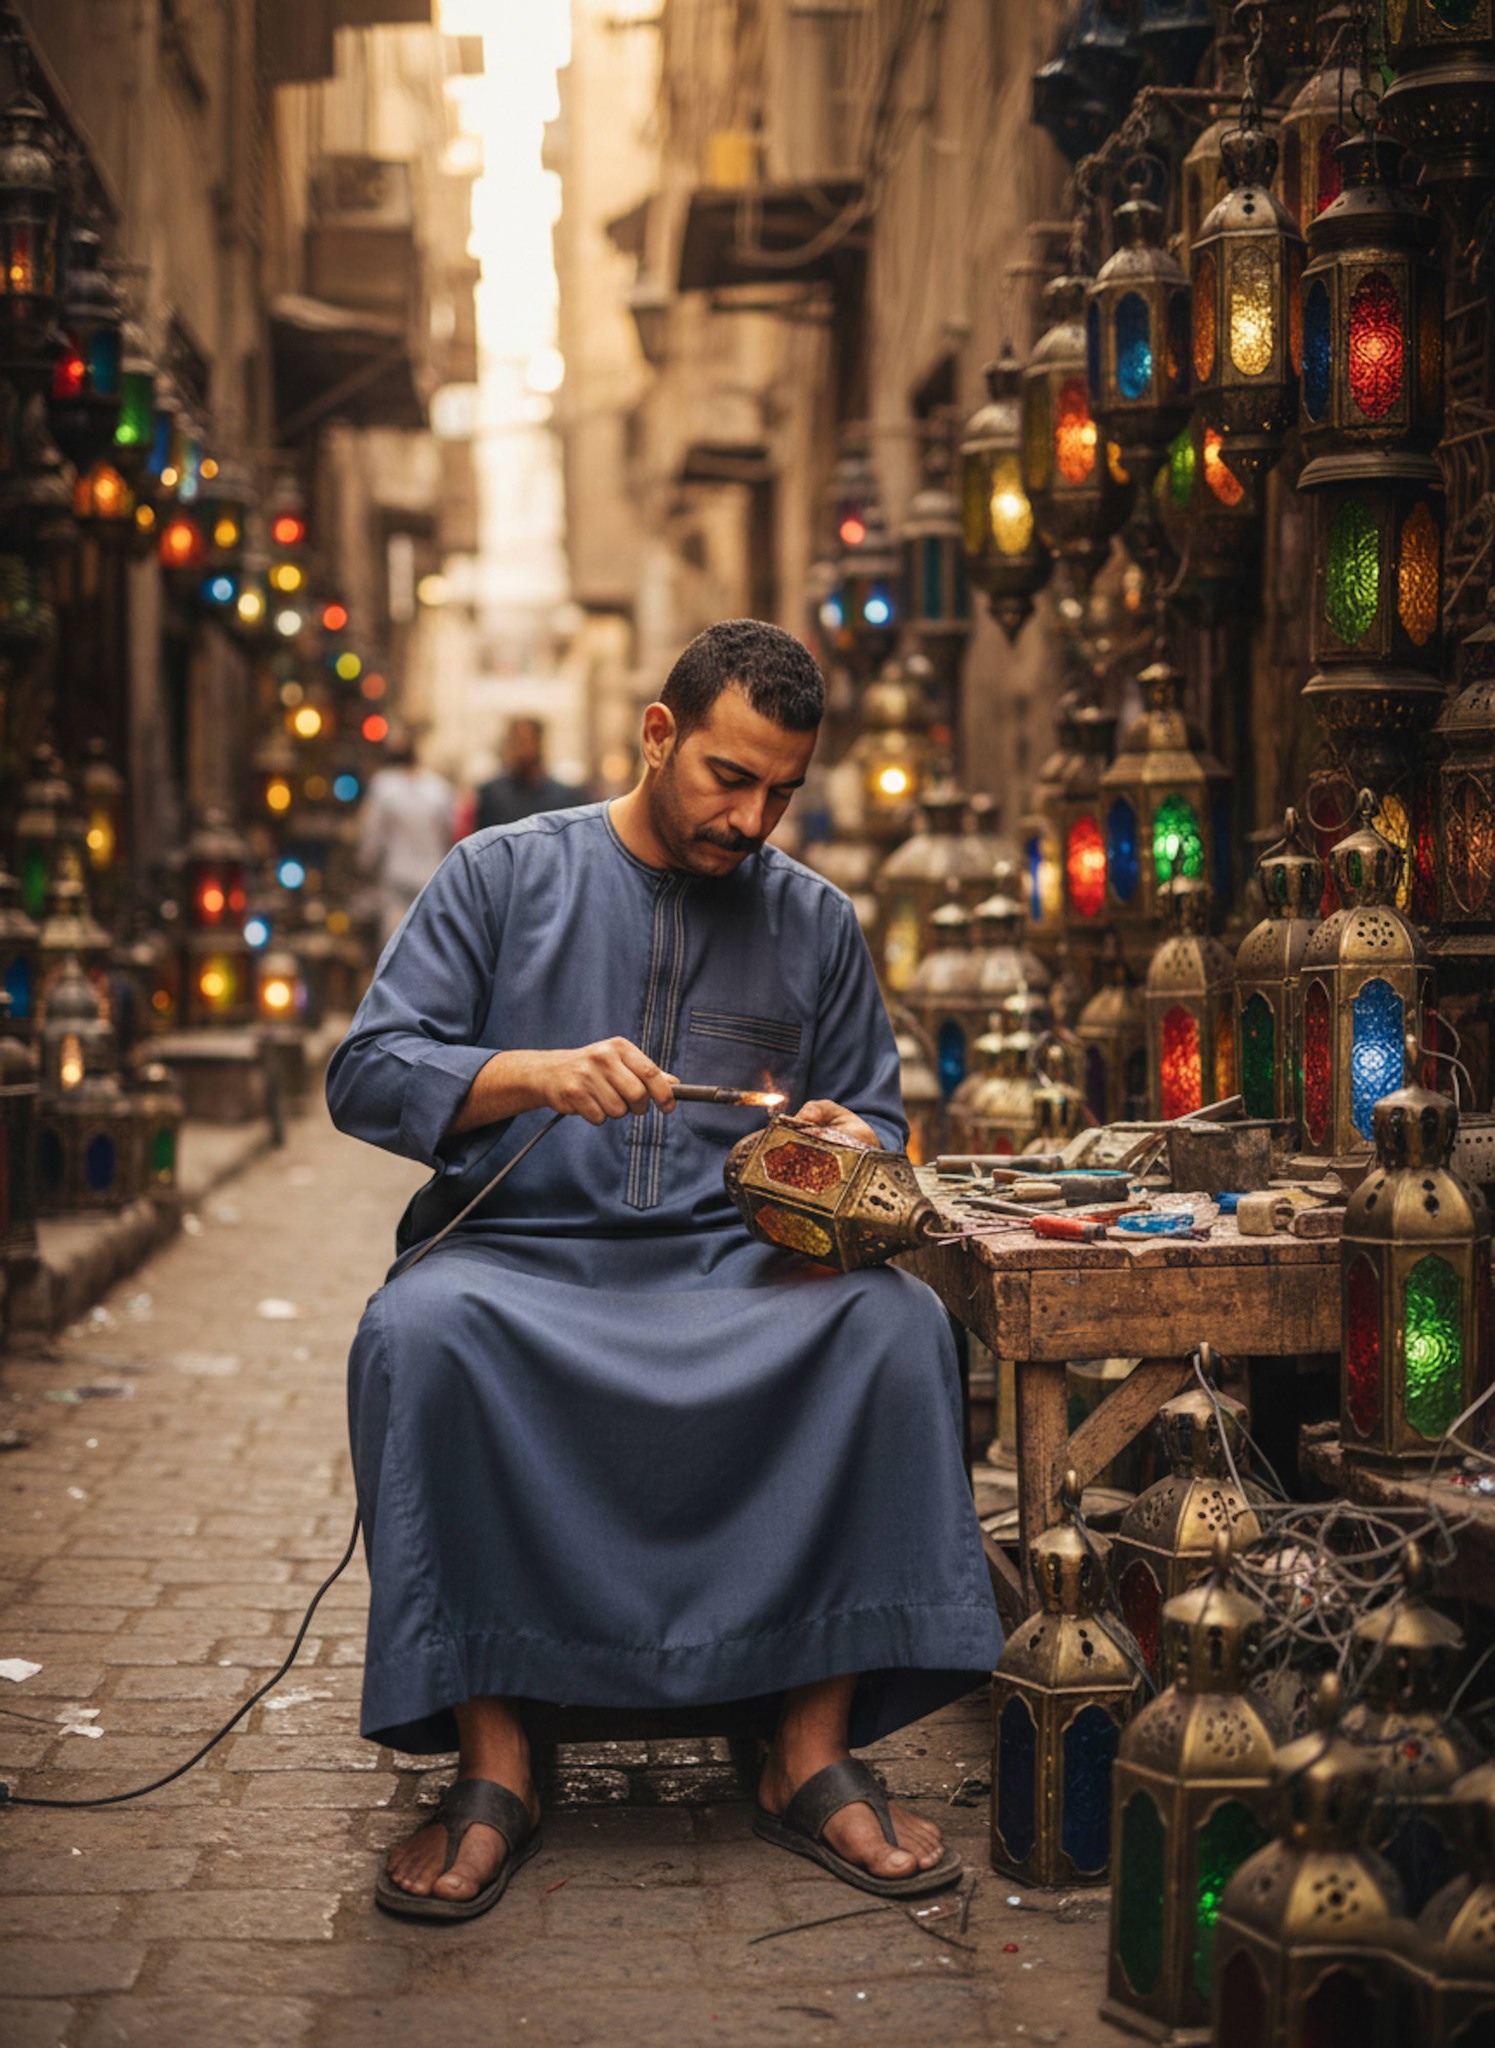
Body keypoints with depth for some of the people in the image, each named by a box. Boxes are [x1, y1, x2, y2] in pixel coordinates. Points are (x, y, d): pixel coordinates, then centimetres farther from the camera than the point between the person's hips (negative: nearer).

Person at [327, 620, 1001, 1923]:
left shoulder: (817, 923, 16)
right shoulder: (507, 875, 9)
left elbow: (876, 1123, 19)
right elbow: (366, 1075, 1)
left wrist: (847, 1151, -7)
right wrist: (536, 1072, -17)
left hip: (742, 1271, 2)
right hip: (519, 1256, -2)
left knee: (898, 1319, -30)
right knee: (422, 1330, -36)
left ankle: (814, 1753, -23)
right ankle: (492, 1762, -28)